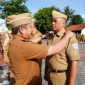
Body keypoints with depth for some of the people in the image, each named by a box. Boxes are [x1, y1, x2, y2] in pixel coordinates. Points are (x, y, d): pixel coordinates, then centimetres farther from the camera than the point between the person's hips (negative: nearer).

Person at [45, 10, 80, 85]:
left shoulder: (70, 38, -18)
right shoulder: (51, 37, 5)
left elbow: (74, 62, -21)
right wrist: (46, 72, 16)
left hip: (62, 76, -6)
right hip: (50, 75, 7)